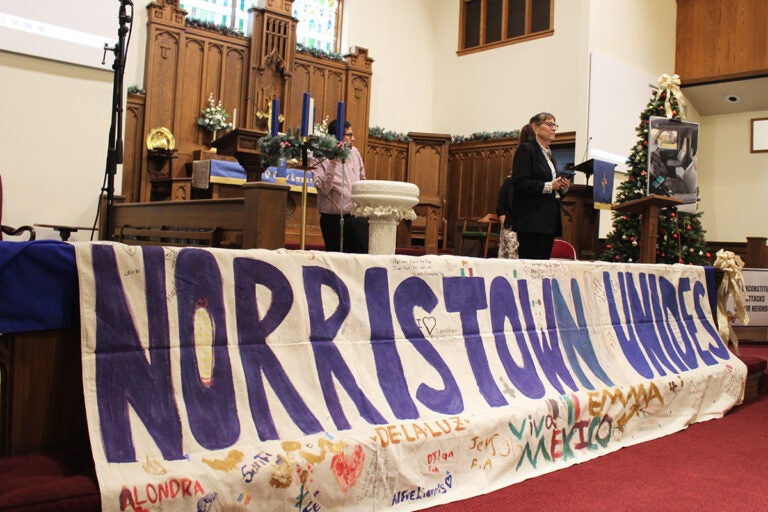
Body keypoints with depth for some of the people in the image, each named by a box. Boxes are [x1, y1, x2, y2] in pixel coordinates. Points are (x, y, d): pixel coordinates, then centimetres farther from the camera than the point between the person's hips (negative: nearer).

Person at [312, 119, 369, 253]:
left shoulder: (354, 152, 9)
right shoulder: (321, 158, -8)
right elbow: (323, 189, -20)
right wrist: (332, 164, -25)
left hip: (358, 217, 5)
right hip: (334, 219, -4)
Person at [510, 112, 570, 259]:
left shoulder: (549, 155, 23)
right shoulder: (525, 149, -3)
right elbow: (520, 182, -15)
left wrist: (563, 188, 5)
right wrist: (548, 186, -16)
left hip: (549, 221, 8)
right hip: (531, 221, -8)